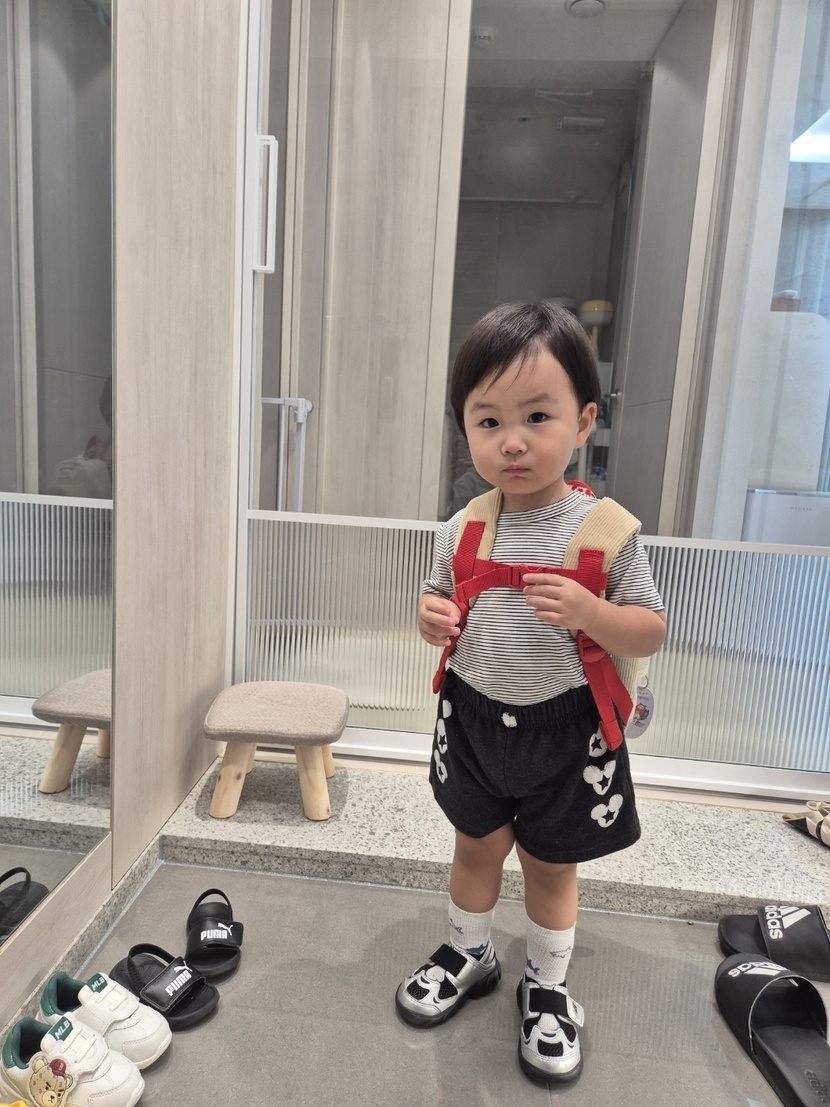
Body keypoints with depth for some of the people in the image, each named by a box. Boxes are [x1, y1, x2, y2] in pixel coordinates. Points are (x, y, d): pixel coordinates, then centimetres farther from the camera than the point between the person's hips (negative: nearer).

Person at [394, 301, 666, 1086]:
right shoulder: (461, 531, -8)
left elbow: (652, 631, -11)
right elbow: (438, 602, 6)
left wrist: (589, 613, -31)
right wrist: (433, 618, -18)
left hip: (563, 729, -2)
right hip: (474, 718, 3)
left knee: (550, 864, 17)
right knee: (476, 845, 23)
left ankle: (547, 986, 44)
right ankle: (467, 955, 50)